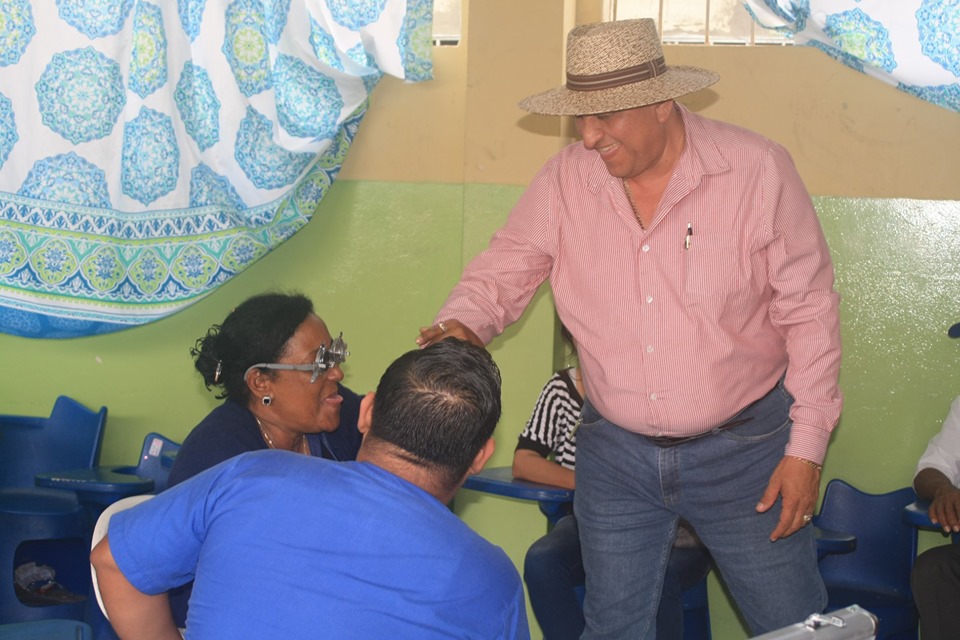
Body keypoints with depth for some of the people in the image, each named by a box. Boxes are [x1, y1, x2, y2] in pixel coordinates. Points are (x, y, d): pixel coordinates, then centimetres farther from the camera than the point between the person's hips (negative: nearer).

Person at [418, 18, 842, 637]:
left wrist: (806, 446, -10)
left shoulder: (756, 169, -14)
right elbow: (504, 270, 3)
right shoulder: (564, 181, -6)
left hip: (743, 447, -3)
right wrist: (461, 323, -21)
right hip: (615, 454, 3)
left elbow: (809, 308, -9)